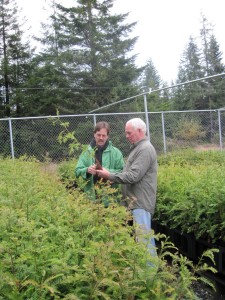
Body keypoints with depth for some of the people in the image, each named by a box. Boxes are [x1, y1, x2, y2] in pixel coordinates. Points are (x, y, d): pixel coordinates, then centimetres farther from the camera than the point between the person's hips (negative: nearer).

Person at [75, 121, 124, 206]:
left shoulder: (115, 152, 2)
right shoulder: (86, 152, 7)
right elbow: (77, 171, 4)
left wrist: (108, 172, -18)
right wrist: (87, 170, -17)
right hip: (92, 197, 1)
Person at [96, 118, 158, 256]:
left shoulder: (145, 149, -14)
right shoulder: (138, 148, 18)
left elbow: (133, 176, -21)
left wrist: (109, 175, -13)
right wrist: (111, 175, 9)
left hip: (141, 202, -10)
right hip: (136, 201, 10)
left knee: (143, 236, -7)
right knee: (144, 235, 14)